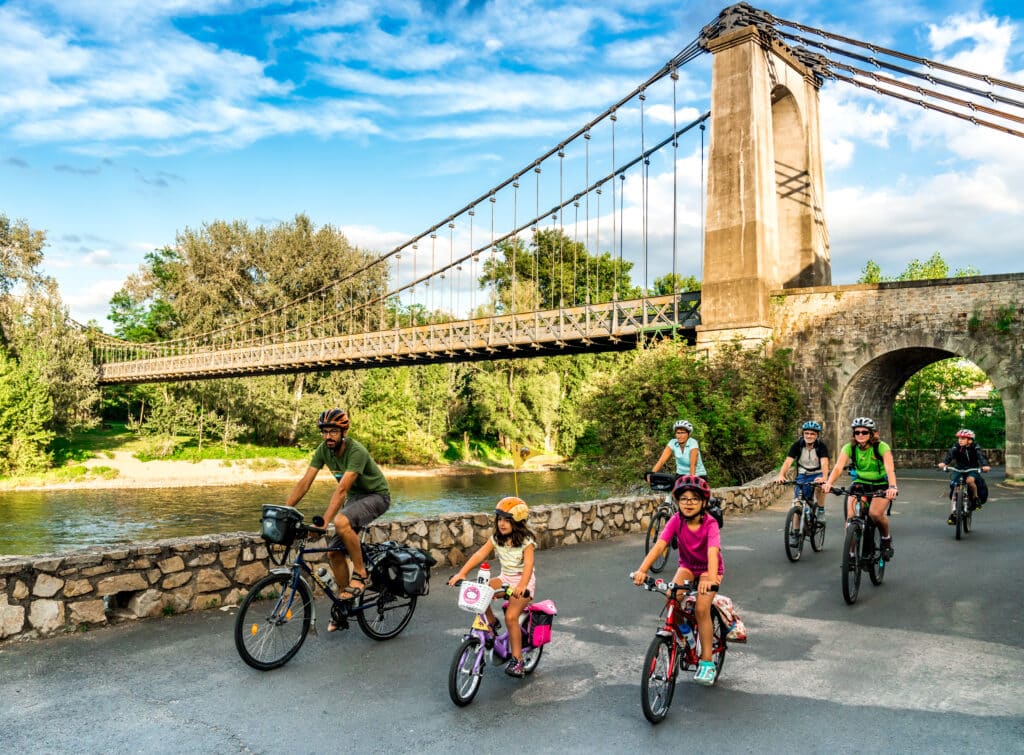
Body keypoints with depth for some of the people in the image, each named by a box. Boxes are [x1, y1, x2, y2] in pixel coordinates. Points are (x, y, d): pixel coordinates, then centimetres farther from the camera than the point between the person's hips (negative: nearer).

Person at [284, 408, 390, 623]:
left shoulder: (357, 451, -29)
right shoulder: (323, 450, -9)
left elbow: (342, 489, -37)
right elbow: (304, 483, -11)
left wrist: (323, 522, -45)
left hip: (376, 495, -7)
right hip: (354, 497, 7)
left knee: (341, 522, -35)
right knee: (334, 552, -2)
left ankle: (360, 573, -17)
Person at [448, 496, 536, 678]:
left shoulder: (526, 541, -16)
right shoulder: (496, 538, -2)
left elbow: (528, 565, -30)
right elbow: (479, 555, -12)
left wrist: (522, 585, -49)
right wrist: (461, 573, -25)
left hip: (523, 582, -5)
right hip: (505, 578, 5)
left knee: (511, 617, -23)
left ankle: (517, 659, -7)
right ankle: (492, 623, 2)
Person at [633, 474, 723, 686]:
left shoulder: (710, 524, -28)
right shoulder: (676, 521, -21)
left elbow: (713, 552, -43)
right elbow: (659, 545, -32)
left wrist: (710, 578, -60)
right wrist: (642, 569, -46)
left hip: (710, 568, -3)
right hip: (687, 566, 3)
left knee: (701, 609, -19)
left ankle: (707, 662, -4)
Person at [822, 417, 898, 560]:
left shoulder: (882, 447, -17)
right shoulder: (849, 448, -11)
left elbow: (889, 468, -32)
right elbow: (838, 467, -24)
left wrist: (892, 487, -51)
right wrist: (828, 483, -43)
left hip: (881, 486, -3)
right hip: (859, 485, 3)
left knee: (875, 513, -29)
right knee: (851, 518, -17)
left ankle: (887, 539, 3)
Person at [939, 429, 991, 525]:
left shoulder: (975, 447, -12)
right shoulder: (956, 447, -8)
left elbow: (980, 456, -28)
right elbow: (950, 454, -24)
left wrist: (985, 465, -50)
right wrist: (943, 462, -45)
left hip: (972, 470, -2)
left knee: (970, 480, -35)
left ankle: (976, 497, -7)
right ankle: (952, 514, -2)